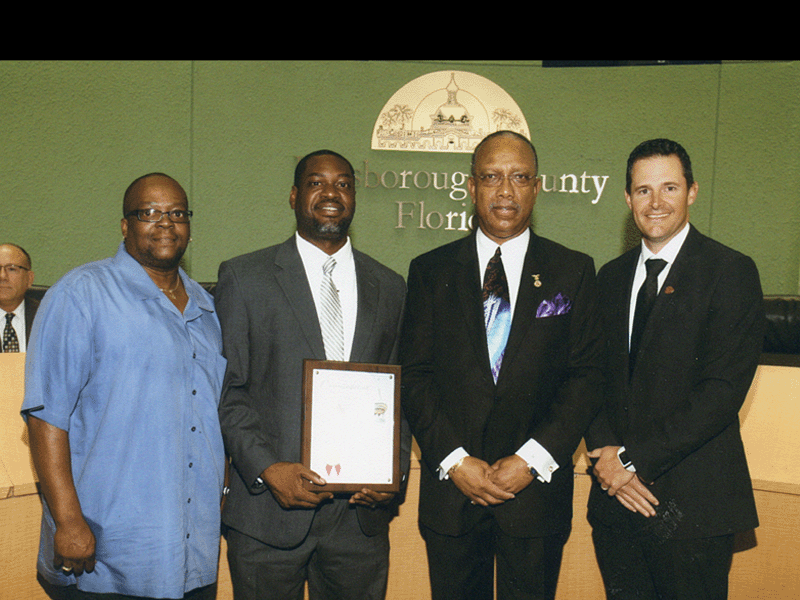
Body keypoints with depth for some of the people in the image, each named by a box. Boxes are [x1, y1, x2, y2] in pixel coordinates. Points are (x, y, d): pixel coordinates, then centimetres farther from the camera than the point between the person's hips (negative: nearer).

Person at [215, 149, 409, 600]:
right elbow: (226, 389, -3)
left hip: (361, 512, 3)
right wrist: (266, 468, -14)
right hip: (268, 510, -2)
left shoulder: (389, 287, 10)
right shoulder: (244, 277, 1)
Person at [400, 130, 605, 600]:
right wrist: (454, 460, -10)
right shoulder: (430, 272, 5)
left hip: (537, 489, 0)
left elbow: (587, 375, -1)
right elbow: (416, 376, 1)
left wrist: (533, 459, -11)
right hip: (450, 489, 1)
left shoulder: (572, 271, 4)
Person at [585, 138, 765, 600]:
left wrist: (636, 458, -15)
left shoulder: (730, 272, -6)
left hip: (693, 504, -5)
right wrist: (606, 454, -8)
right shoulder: (612, 277, 12)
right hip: (617, 495, 5)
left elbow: (724, 389, -14)